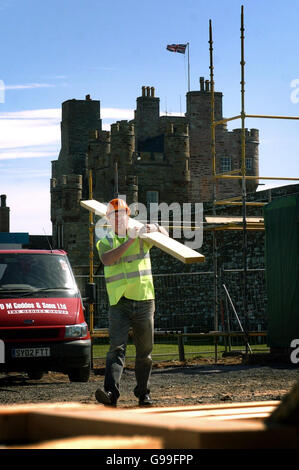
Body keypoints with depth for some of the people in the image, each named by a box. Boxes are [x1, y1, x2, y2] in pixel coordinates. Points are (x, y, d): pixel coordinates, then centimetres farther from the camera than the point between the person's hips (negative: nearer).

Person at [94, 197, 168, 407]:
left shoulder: (141, 236, 11)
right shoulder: (104, 242, 6)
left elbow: (164, 235, 3)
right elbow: (107, 259, -14)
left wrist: (155, 228, -20)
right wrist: (129, 241, -21)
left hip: (144, 301, 2)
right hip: (119, 303, -2)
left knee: (145, 352, 10)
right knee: (117, 348, -16)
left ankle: (143, 393, 22)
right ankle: (111, 392, -27)